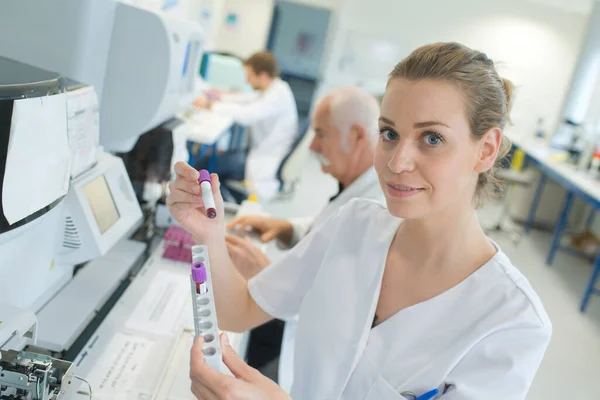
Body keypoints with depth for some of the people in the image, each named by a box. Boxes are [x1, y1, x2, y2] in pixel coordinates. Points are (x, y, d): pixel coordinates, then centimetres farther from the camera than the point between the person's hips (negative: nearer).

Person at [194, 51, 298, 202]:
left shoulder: (278, 95, -22)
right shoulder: (275, 89, 7)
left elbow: (246, 114, -33)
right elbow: (247, 106, 16)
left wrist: (211, 105, -25)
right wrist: (222, 97, 3)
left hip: (266, 167, -9)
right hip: (264, 156, 9)